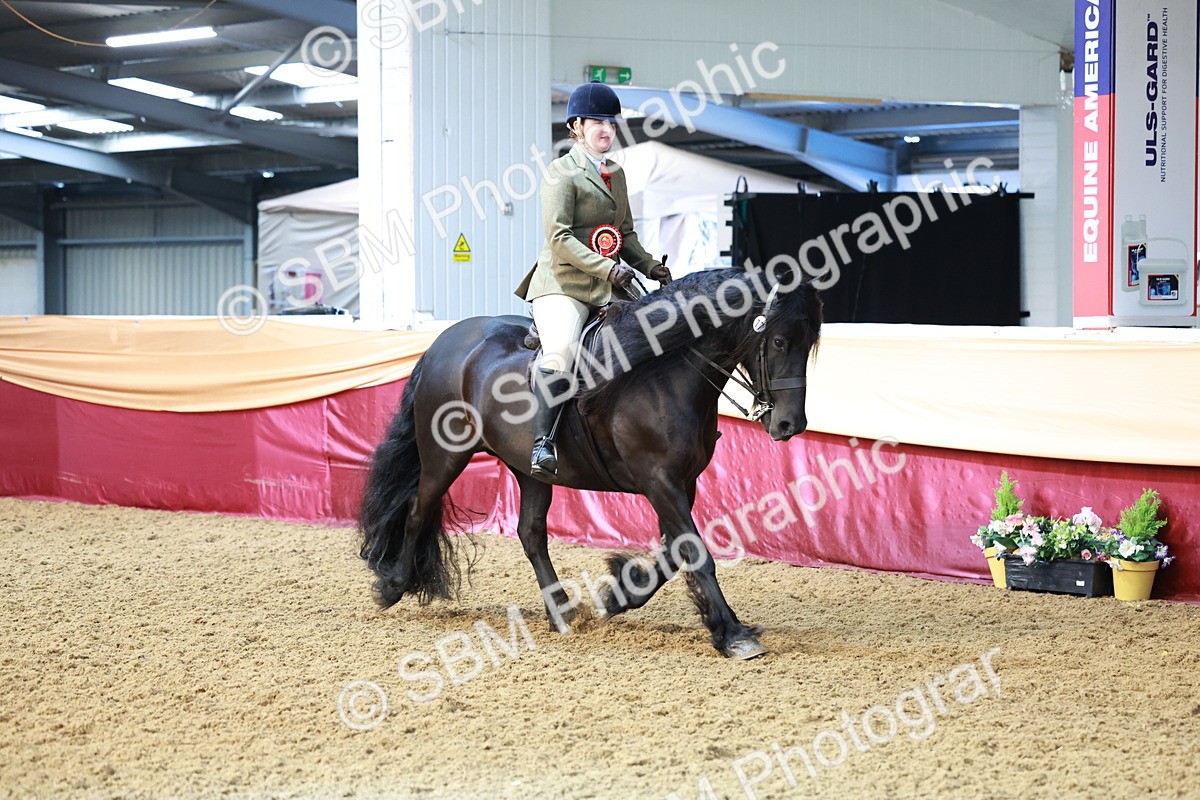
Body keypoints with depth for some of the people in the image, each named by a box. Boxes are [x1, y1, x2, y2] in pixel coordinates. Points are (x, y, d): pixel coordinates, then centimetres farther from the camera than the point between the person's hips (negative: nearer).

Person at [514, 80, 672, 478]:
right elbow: (559, 238, -13)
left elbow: (625, 235, 27)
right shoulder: (562, 172, -3)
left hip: (607, 288, 8)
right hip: (563, 284, -8)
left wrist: (650, 266, 8)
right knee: (561, 350, -30)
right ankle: (542, 444, -32)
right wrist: (607, 268, -22)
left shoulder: (615, 174, 22)